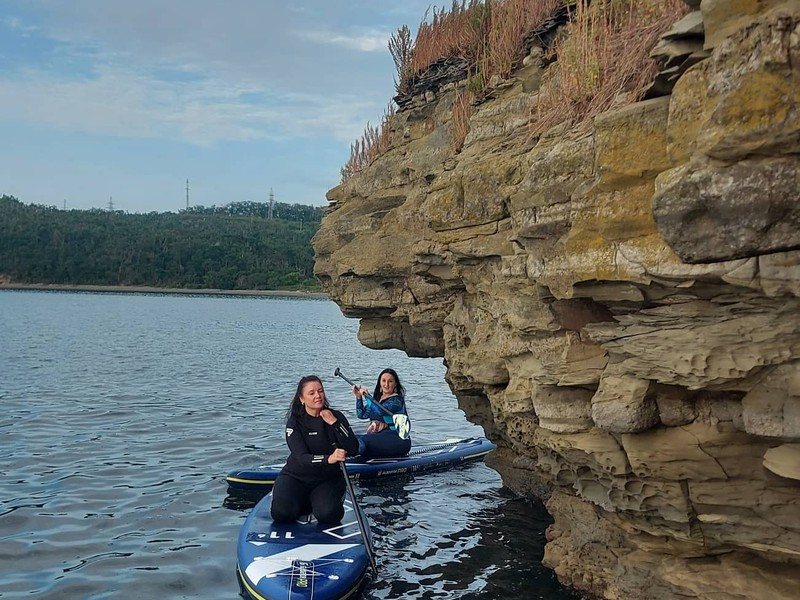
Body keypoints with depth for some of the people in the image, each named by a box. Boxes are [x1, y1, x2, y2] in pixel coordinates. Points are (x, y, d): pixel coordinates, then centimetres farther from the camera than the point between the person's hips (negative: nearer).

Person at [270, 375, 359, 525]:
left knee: (327, 514, -27)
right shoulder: (295, 422, -8)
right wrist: (328, 459, -40)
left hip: (329, 478, 1)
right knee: (282, 513, -25)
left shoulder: (336, 417, -1)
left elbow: (354, 450, -11)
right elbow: (301, 457, -21)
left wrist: (334, 423, -21)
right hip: (296, 477, 0)